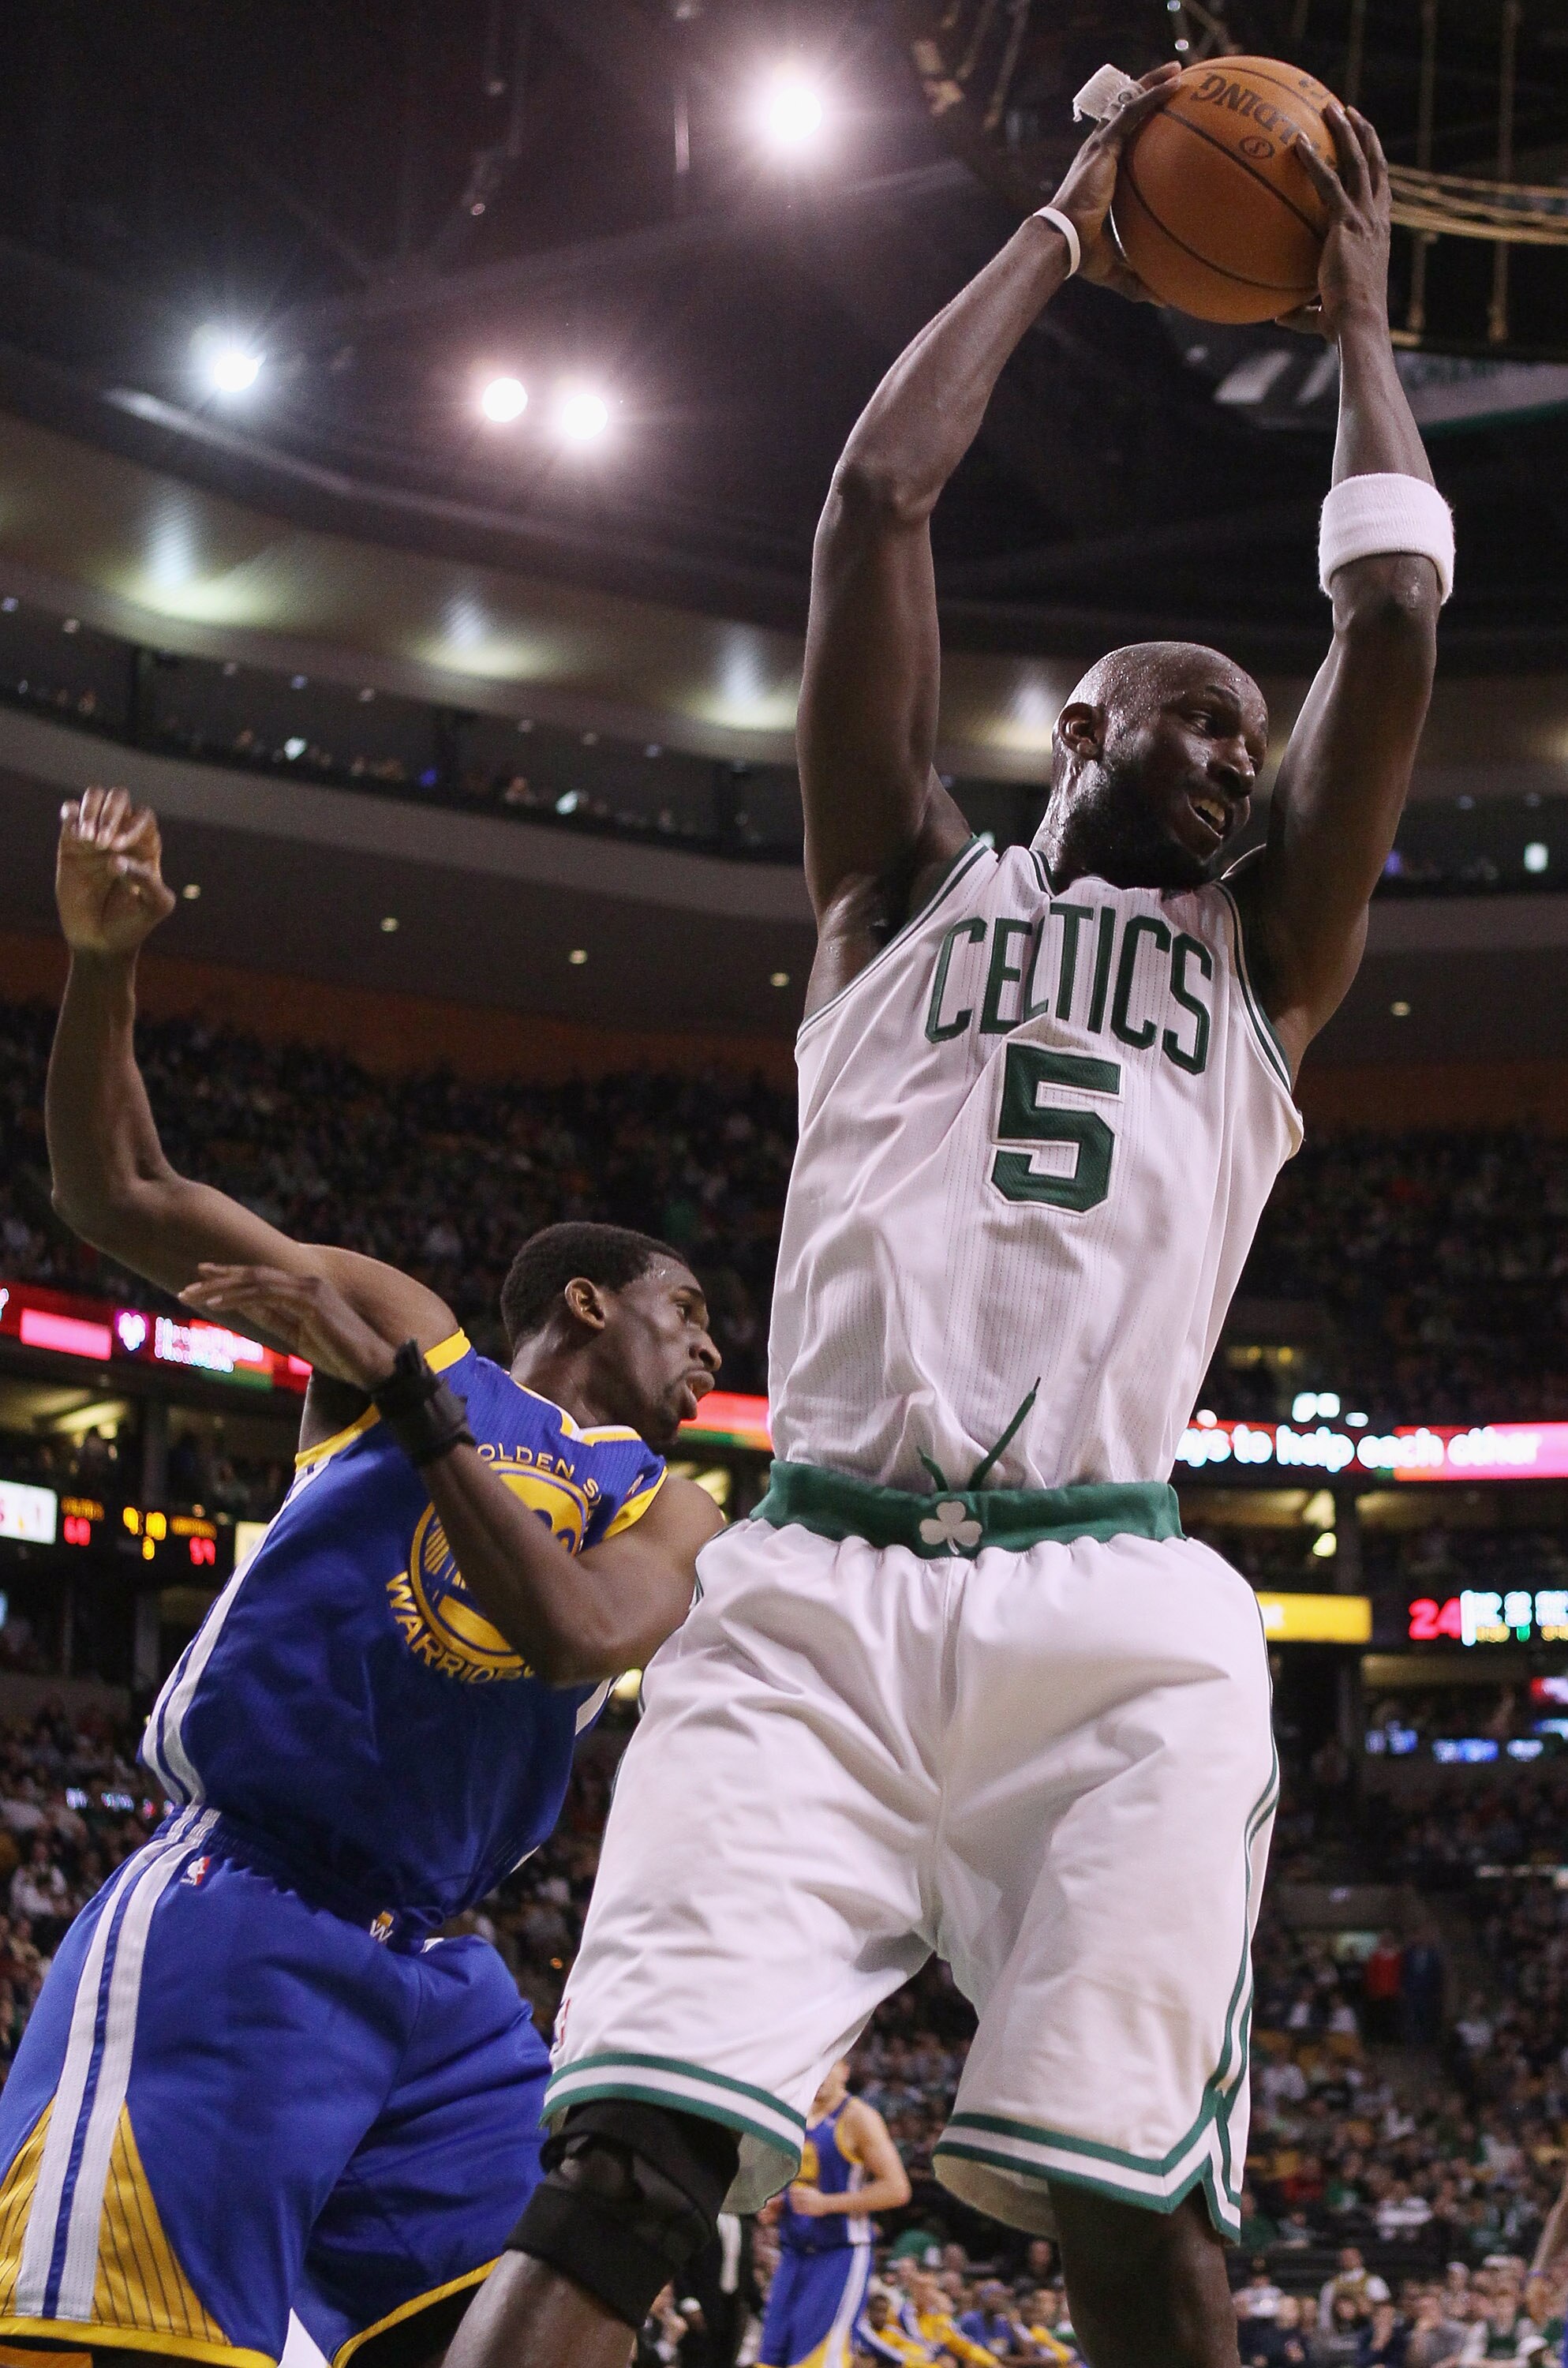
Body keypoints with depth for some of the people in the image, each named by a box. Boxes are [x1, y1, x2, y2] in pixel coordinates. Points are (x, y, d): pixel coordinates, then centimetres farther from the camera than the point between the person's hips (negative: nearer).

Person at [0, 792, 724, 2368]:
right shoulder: (404, 1324, 11)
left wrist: (402, 1393, -8)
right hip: (231, 1928, -5)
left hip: (436, 1976, 5)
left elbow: (575, 1628, -7)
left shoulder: (669, 1516, 17)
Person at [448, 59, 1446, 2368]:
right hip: (823, 1587, -1)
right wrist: (1062, 227, 23)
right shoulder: (910, 891, 23)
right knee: (624, 2160, -17)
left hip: (1121, 1618, 1)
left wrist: (1356, 316, 27)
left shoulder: (1261, 960, 25)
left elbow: (1397, 623, 16)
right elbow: (878, 495, 14)